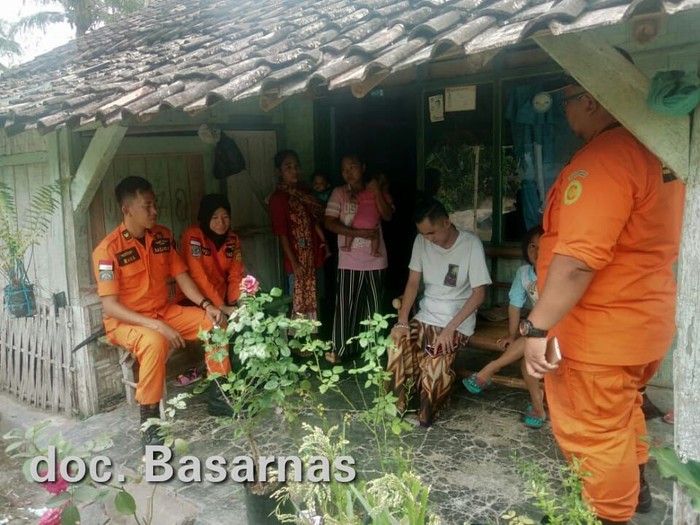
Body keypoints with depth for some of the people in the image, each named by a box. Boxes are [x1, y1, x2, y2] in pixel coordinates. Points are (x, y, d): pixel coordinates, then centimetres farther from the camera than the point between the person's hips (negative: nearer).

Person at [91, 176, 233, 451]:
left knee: (214, 322, -8)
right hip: (125, 322, -6)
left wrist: (206, 305, -12)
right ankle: (149, 424, -22)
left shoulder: (163, 236, -1)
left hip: (166, 312, 7)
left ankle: (218, 396, 6)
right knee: (155, 342, -37)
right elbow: (110, 306, -22)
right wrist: (156, 326, -31)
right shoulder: (108, 250, -20)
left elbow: (181, 275, 5)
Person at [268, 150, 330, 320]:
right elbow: (281, 233, -14)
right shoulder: (278, 197, -12)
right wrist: (294, 263, -16)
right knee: (299, 304, 3)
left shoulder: (304, 191, 9)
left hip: (313, 256, 7)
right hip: (298, 259, -7)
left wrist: (324, 243, 3)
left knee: (312, 303, 15)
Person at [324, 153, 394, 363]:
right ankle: (337, 349, 10)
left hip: (375, 260, 2)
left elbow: (388, 216, -8)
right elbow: (329, 223, -11)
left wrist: (377, 192, -16)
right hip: (349, 261, -2)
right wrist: (359, 233, -19)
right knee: (345, 305, -1)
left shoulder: (376, 193, 6)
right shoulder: (339, 193, -1)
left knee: (373, 305, 12)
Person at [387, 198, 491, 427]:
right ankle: (397, 405, -2)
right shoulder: (422, 241, -2)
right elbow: (413, 282, 1)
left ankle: (427, 410, 1)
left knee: (435, 361, -28)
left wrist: (450, 327, -23)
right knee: (397, 345, -22)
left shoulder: (471, 244, -16)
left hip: (458, 320, -4)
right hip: (426, 315, 4)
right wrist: (402, 322, -10)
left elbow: (479, 293, -15)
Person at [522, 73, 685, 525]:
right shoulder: (657, 150, 6)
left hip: (601, 330, -10)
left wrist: (537, 327, -25)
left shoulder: (603, 158, -24)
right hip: (645, 320, 10)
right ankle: (635, 488, 49)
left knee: (594, 434, 9)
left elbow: (578, 260, -31)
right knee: (622, 412, 29)